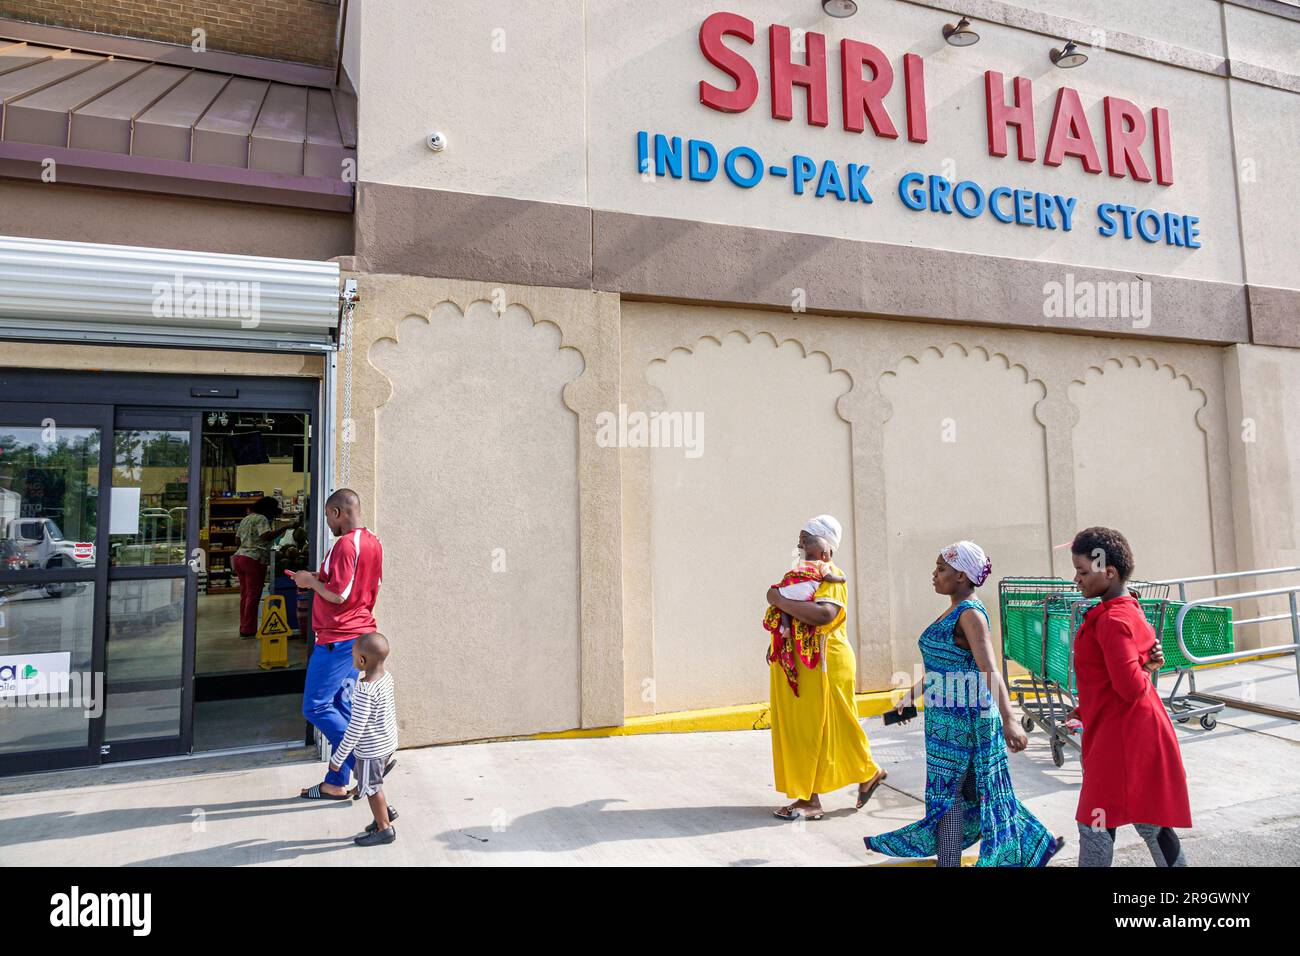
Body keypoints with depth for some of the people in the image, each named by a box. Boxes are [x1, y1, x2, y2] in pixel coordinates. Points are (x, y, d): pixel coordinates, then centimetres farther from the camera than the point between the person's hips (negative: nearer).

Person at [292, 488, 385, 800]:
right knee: (342, 707, 13)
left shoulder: (344, 544, -18)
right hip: (361, 635, 9)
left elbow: (338, 595, -22)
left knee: (316, 707, -2)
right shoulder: (373, 543, 11)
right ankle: (336, 783, 18)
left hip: (338, 639, -9)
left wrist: (310, 581, -5)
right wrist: (320, 578, 14)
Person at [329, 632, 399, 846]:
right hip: (388, 742, 8)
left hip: (371, 749, -8)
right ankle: (386, 810, 38)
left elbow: (355, 729, -26)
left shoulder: (364, 690, -30)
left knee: (371, 788, 13)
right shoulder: (387, 677, -5)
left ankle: (385, 829, 28)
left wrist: (338, 758, -15)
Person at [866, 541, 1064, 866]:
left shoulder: (970, 613, -18)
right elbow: (941, 663, 20)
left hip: (961, 717, -9)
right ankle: (1036, 843, 33)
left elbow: (990, 671, -29)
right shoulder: (955, 611, 9)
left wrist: (1009, 720, -38)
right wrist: (912, 693, 28)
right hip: (947, 714, 9)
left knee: (945, 792, 3)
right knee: (975, 789, 19)